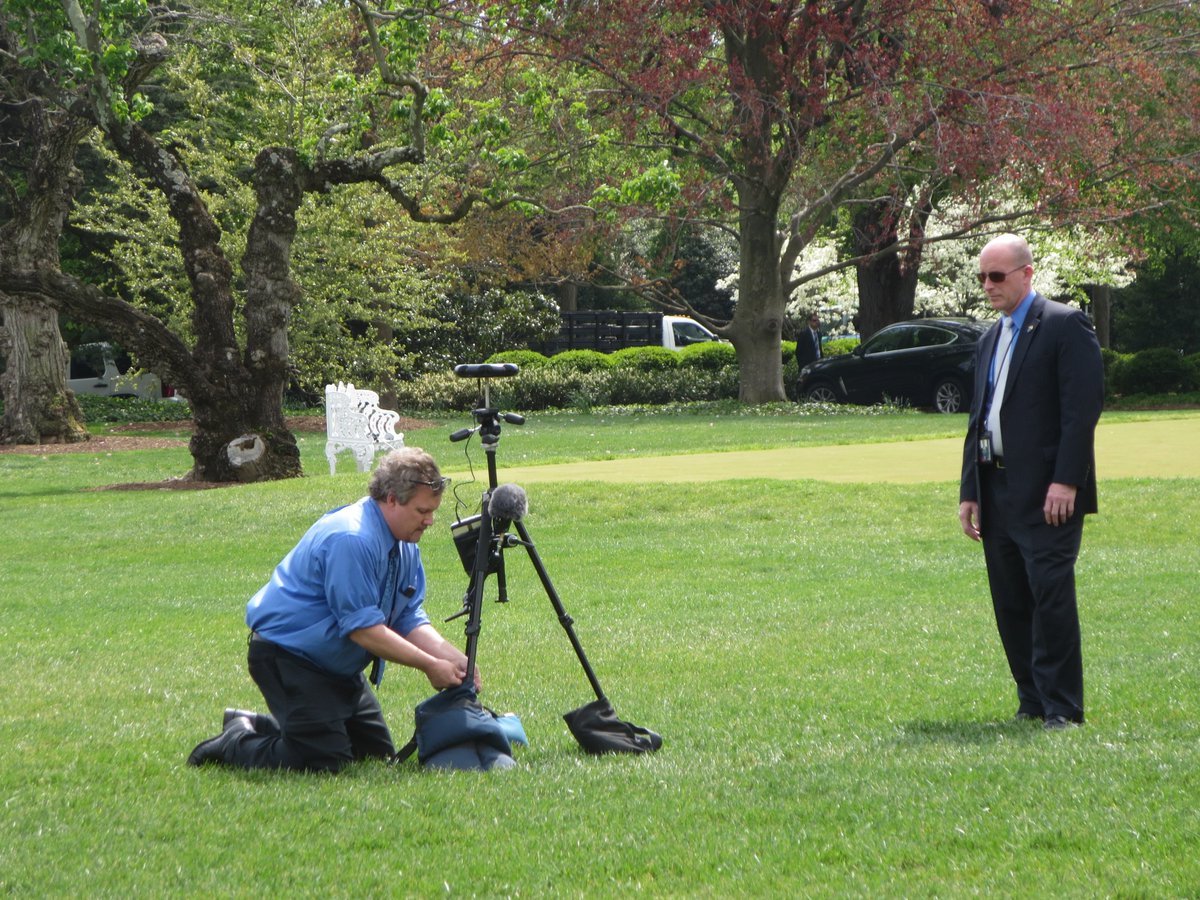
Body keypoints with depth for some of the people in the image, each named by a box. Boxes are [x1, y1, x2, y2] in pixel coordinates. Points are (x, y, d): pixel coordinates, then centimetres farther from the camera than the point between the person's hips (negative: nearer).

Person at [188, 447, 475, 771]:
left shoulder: (404, 545, 3)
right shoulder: (352, 540, -28)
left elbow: (409, 619, 2)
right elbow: (363, 628, -28)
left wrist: (453, 658, -15)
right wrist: (429, 666, -25)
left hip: (336, 665, 10)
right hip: (286, 657, -10)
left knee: (377, 752, 15)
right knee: (324, 763, -18)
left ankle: (258, 726, 24)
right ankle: (238, 742, 6)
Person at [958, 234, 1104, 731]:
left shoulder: (1065, 325, -5)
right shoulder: (990, 339, 21)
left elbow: (1084, 406, -12)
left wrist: (1065, 481, -19)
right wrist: (969, 492, 14)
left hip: (1047, 493, -8)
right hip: (997, 493, 8)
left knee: (1051, 596, -10)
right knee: (1010, 605, 7)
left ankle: (1062, 708, -6)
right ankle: (1032, 703, 14)